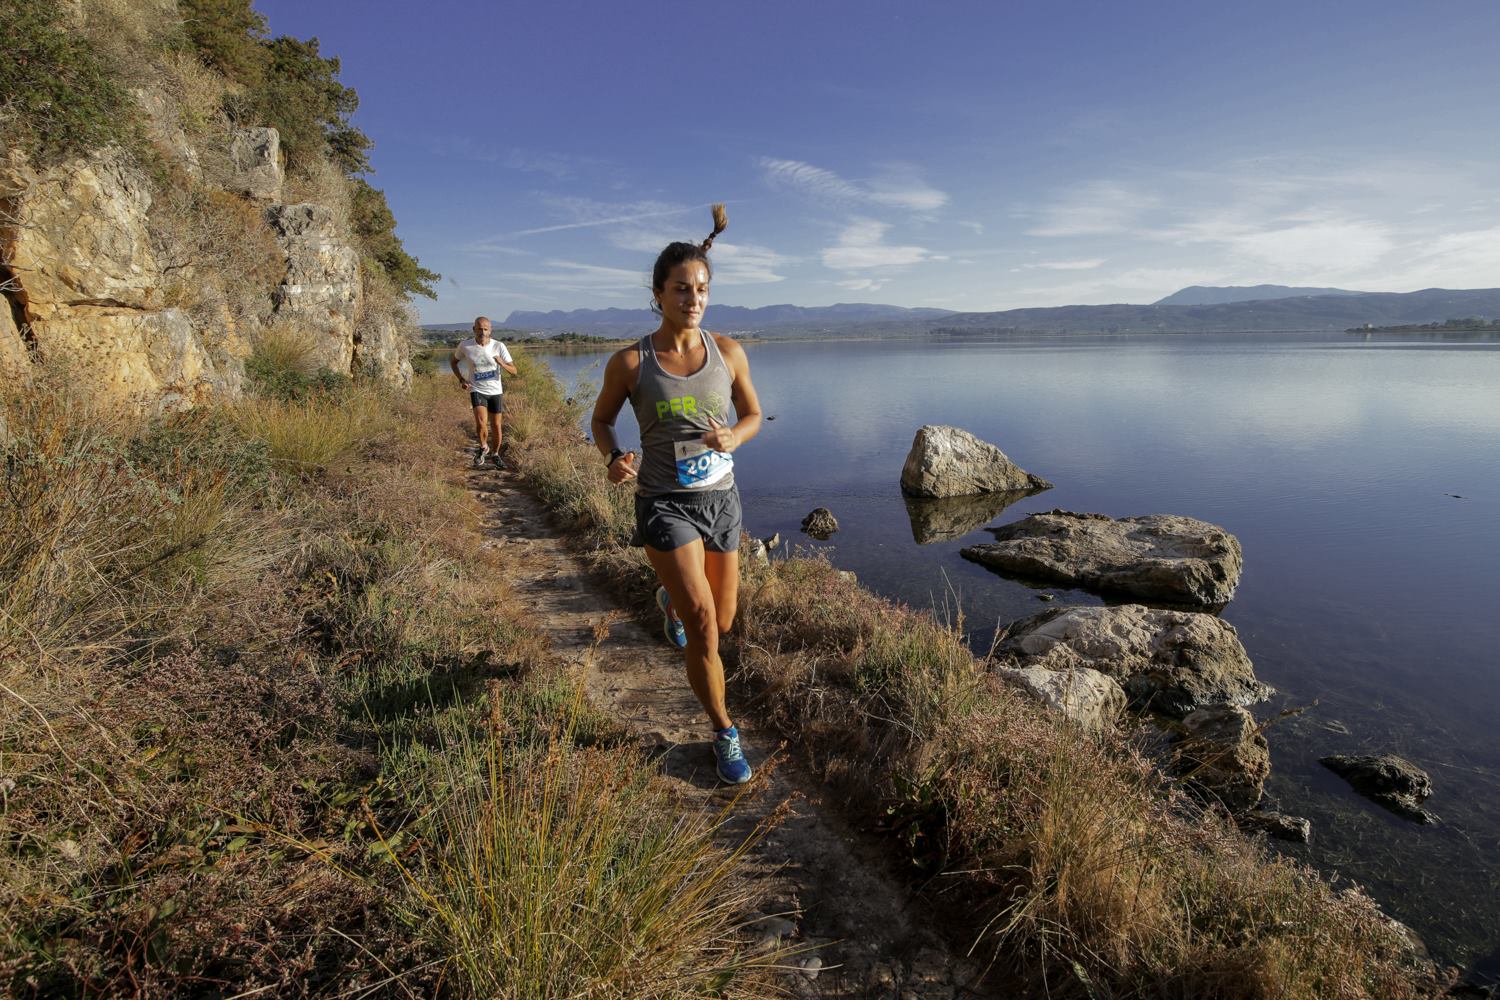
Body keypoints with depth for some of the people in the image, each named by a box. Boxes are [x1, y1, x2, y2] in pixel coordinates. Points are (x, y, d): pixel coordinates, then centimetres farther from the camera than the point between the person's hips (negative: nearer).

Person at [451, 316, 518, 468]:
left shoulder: (499, 346, -10)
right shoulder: (465, 346, -10)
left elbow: (513, 370, -9)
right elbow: (453, 360, 10)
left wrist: (501, 363, -30)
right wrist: (461, 379, -4)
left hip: (495, 391, 1)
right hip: (476, 390, -1)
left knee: (496, 426, 9)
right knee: (480, 423, -19)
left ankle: (495, 454, 31)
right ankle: (483, 448, 10)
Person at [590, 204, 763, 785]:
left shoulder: (728, 353, -3)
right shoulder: (630, 363, -9)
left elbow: (753, 415, 9)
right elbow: (601, 419, 6)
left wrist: (732, 438, -14)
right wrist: (614, 458, -16)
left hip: (720, 501, 4)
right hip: (665, 503, -3)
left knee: (722, 625, 16)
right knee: (702, 624, -16)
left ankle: (671, 599, 53)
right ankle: (724, 733, 8)